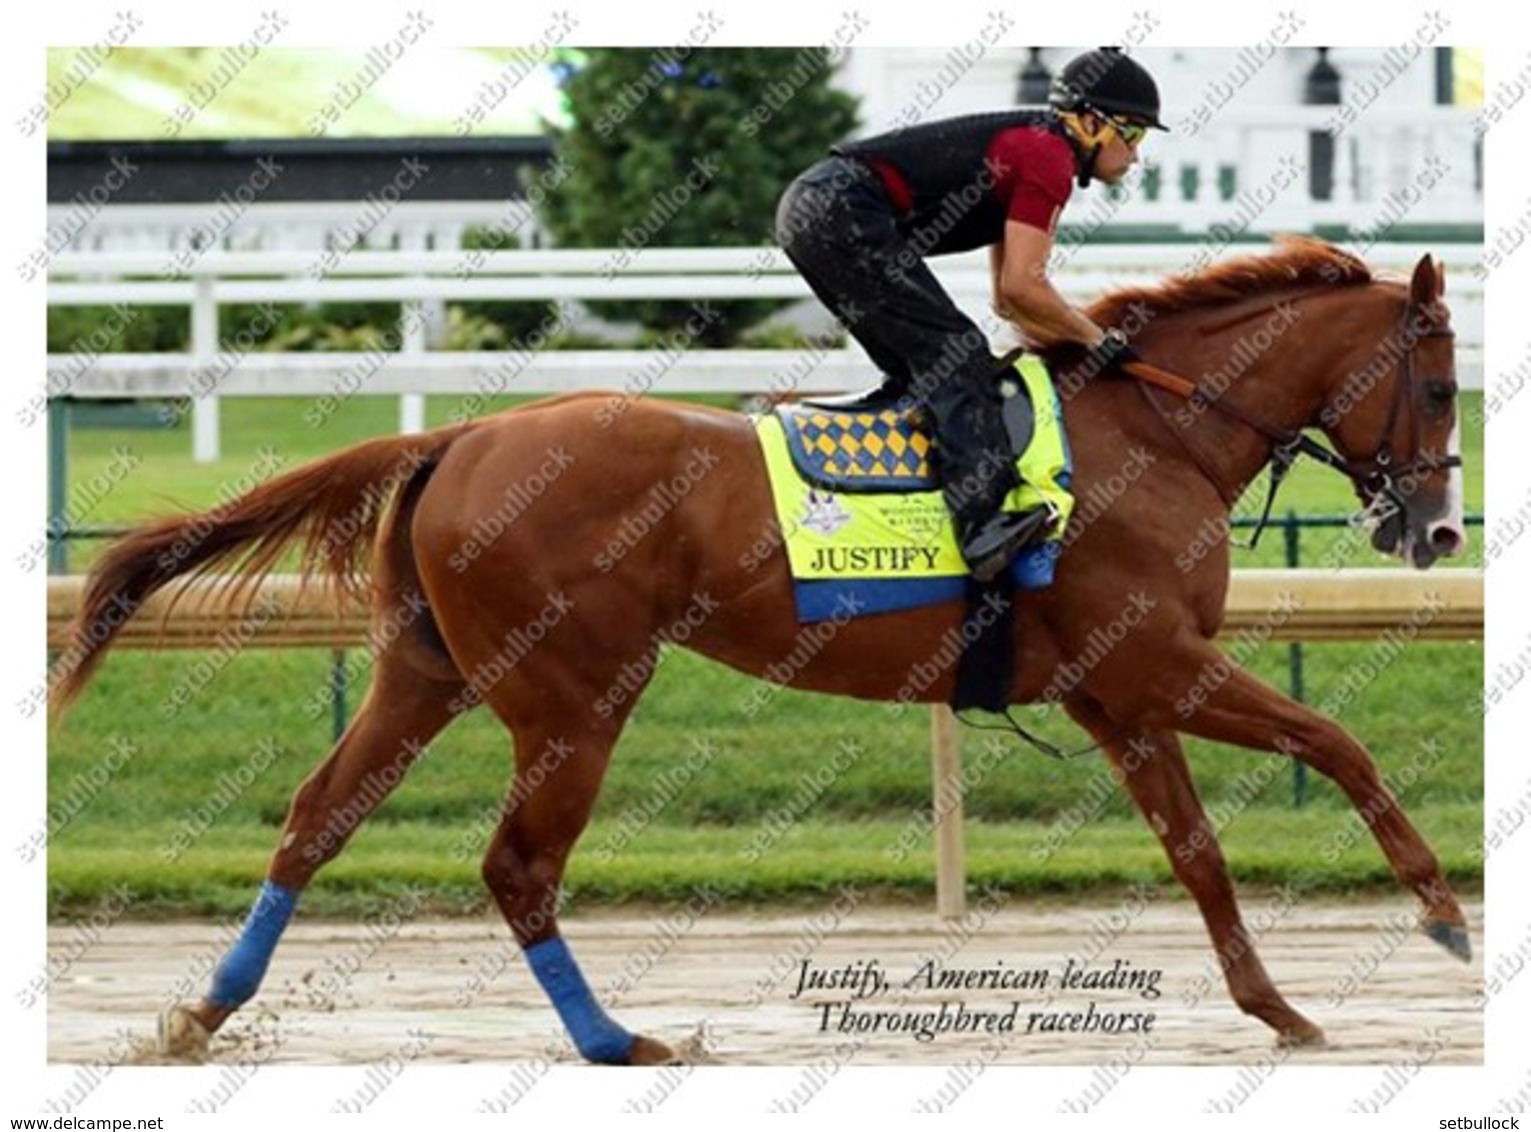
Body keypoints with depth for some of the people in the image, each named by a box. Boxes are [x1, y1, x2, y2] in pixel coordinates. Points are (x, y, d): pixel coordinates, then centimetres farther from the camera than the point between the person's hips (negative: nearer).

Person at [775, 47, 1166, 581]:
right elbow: (1020, 288, -11)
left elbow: (1008, 299, 30)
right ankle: (983, 523, -30)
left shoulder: (1028, 146, 26)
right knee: (953, 353, -16)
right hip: (846, 215, -10)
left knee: (918, 368, 17)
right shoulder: (1048, 156, -5)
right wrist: (1098, 340, 1)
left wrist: (1084, 343, 20)